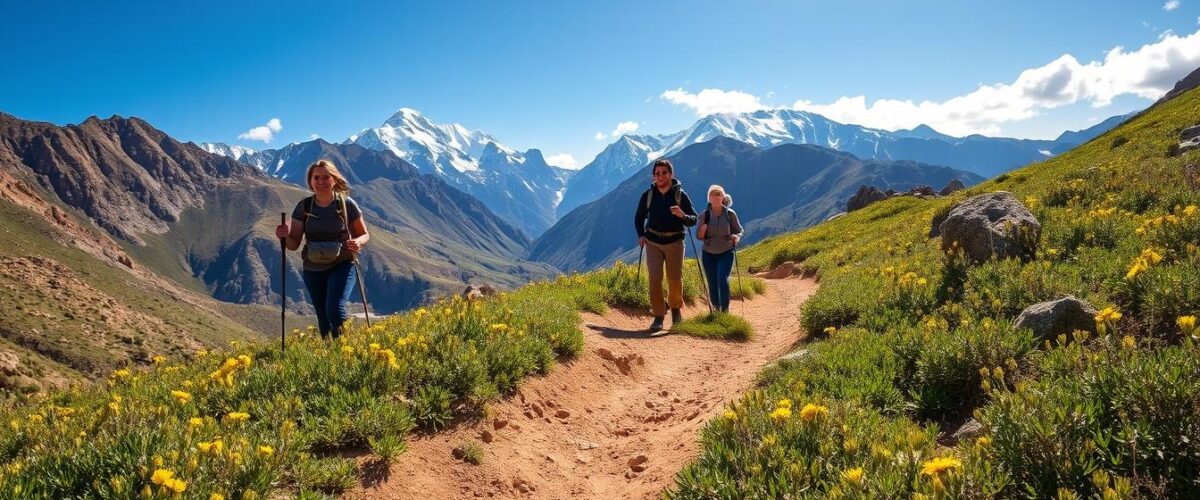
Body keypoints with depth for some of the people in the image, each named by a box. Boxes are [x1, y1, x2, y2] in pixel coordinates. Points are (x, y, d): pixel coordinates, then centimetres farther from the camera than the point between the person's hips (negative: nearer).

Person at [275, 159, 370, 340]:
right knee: (324, 324, 13)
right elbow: (294, 244, 0)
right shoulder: (303, 207, -4)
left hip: (342, 266, -3)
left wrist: (358, 242, -20)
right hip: (313, 270, 3)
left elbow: (364, 234, 3)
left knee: (335, 309, -25)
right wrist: (284, 236, -22)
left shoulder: (346, 204, -8)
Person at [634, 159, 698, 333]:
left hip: (674, 242, -1)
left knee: (675, 279, 5)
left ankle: (676, 307, 34)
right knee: (655, 279, -9)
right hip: (653, 242, 1)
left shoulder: (680, 195, -5)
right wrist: (641, 235, -1)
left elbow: (693, 220, -5)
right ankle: (658, 317, -2)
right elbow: (639, 217, 15)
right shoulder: (648, 195, 0)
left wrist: (682, 215, -26)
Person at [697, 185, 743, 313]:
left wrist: (736, 237, -18)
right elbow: (699, 237, 1)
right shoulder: (704, 215, -4)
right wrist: (702, 230, -21)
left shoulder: (730, 214, -8)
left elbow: (738, 230, 4)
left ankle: (725, 310, -8)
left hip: (726, 253, -2)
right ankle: (716, 309, 28)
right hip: (709, 254, 2)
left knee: (723, 280, -20)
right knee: (712, 285, 5)